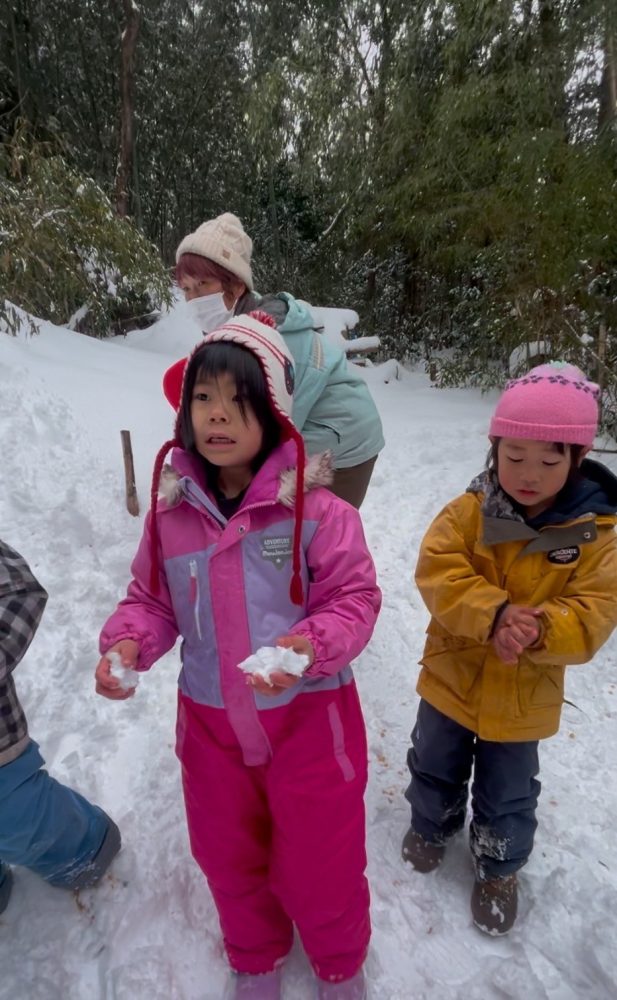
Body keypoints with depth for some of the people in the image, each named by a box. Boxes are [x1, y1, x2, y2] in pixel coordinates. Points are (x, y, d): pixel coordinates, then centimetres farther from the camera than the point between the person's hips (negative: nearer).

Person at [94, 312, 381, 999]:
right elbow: (151, 600, 3)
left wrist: (311, 646, -32)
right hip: (210, 721, 4)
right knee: (227, 857, 27)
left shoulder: (312, 507, -19)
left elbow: (355, 598, -14)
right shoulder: (171, 512, -7)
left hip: (310, 717, -3)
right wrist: (127, 642, -16)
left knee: (318, 862, 18)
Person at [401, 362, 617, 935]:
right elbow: (438, 573, -22)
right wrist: (492, 614, -36)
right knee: (435, 768, 25)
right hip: (451, 679, 1)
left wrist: (537, 630, -37)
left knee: (507, 796, 22)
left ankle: (499, 868, 51)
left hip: (523, 699, 0)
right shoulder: (467, 511, -15)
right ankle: (431, 825, 56)